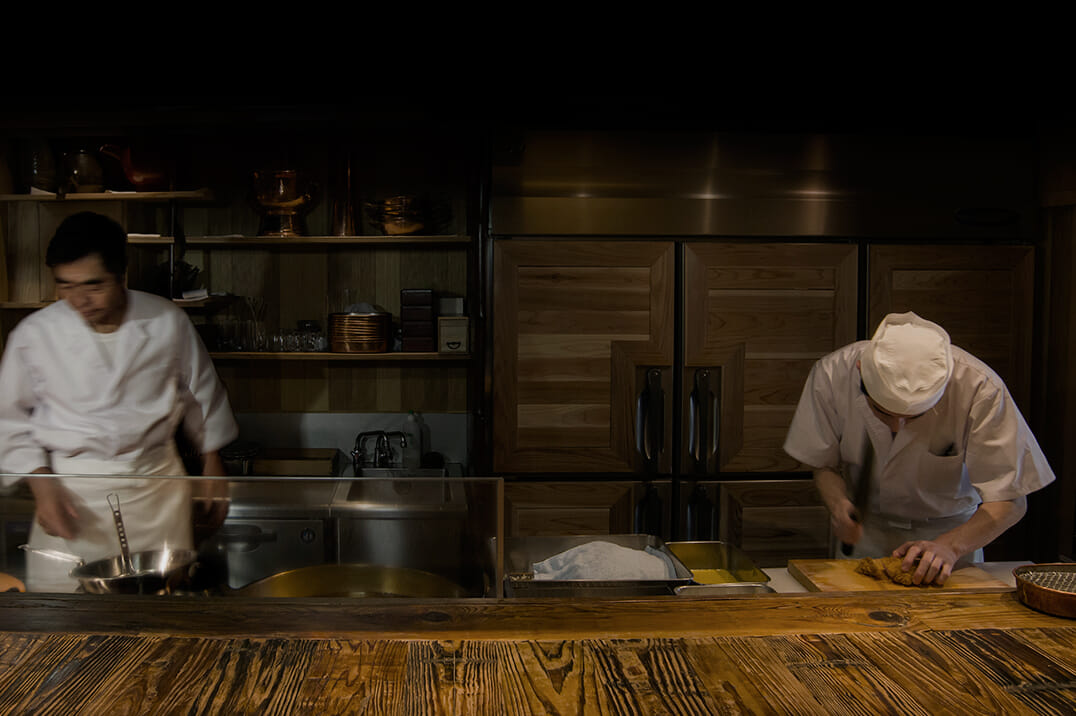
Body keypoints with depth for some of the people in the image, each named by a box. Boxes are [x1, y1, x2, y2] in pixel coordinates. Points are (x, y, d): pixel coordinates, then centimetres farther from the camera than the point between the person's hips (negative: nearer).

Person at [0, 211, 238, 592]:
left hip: (157, 485, 1)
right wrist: (41, 485, -5)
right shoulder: (34, 335, -6)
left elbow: (202, 393, 10)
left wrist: (212, 467, 14)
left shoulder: (168, 322, -4)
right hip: (72, 489, 0)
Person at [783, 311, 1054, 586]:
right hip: (868, 531, -1)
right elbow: (824, 463, -5)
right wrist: (838, 503, -25)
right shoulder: (832, 374, -22)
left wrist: (950, 546, -35)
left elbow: (1009, 501, -20)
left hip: (952, 528, 1)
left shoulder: (981, 389, -27)